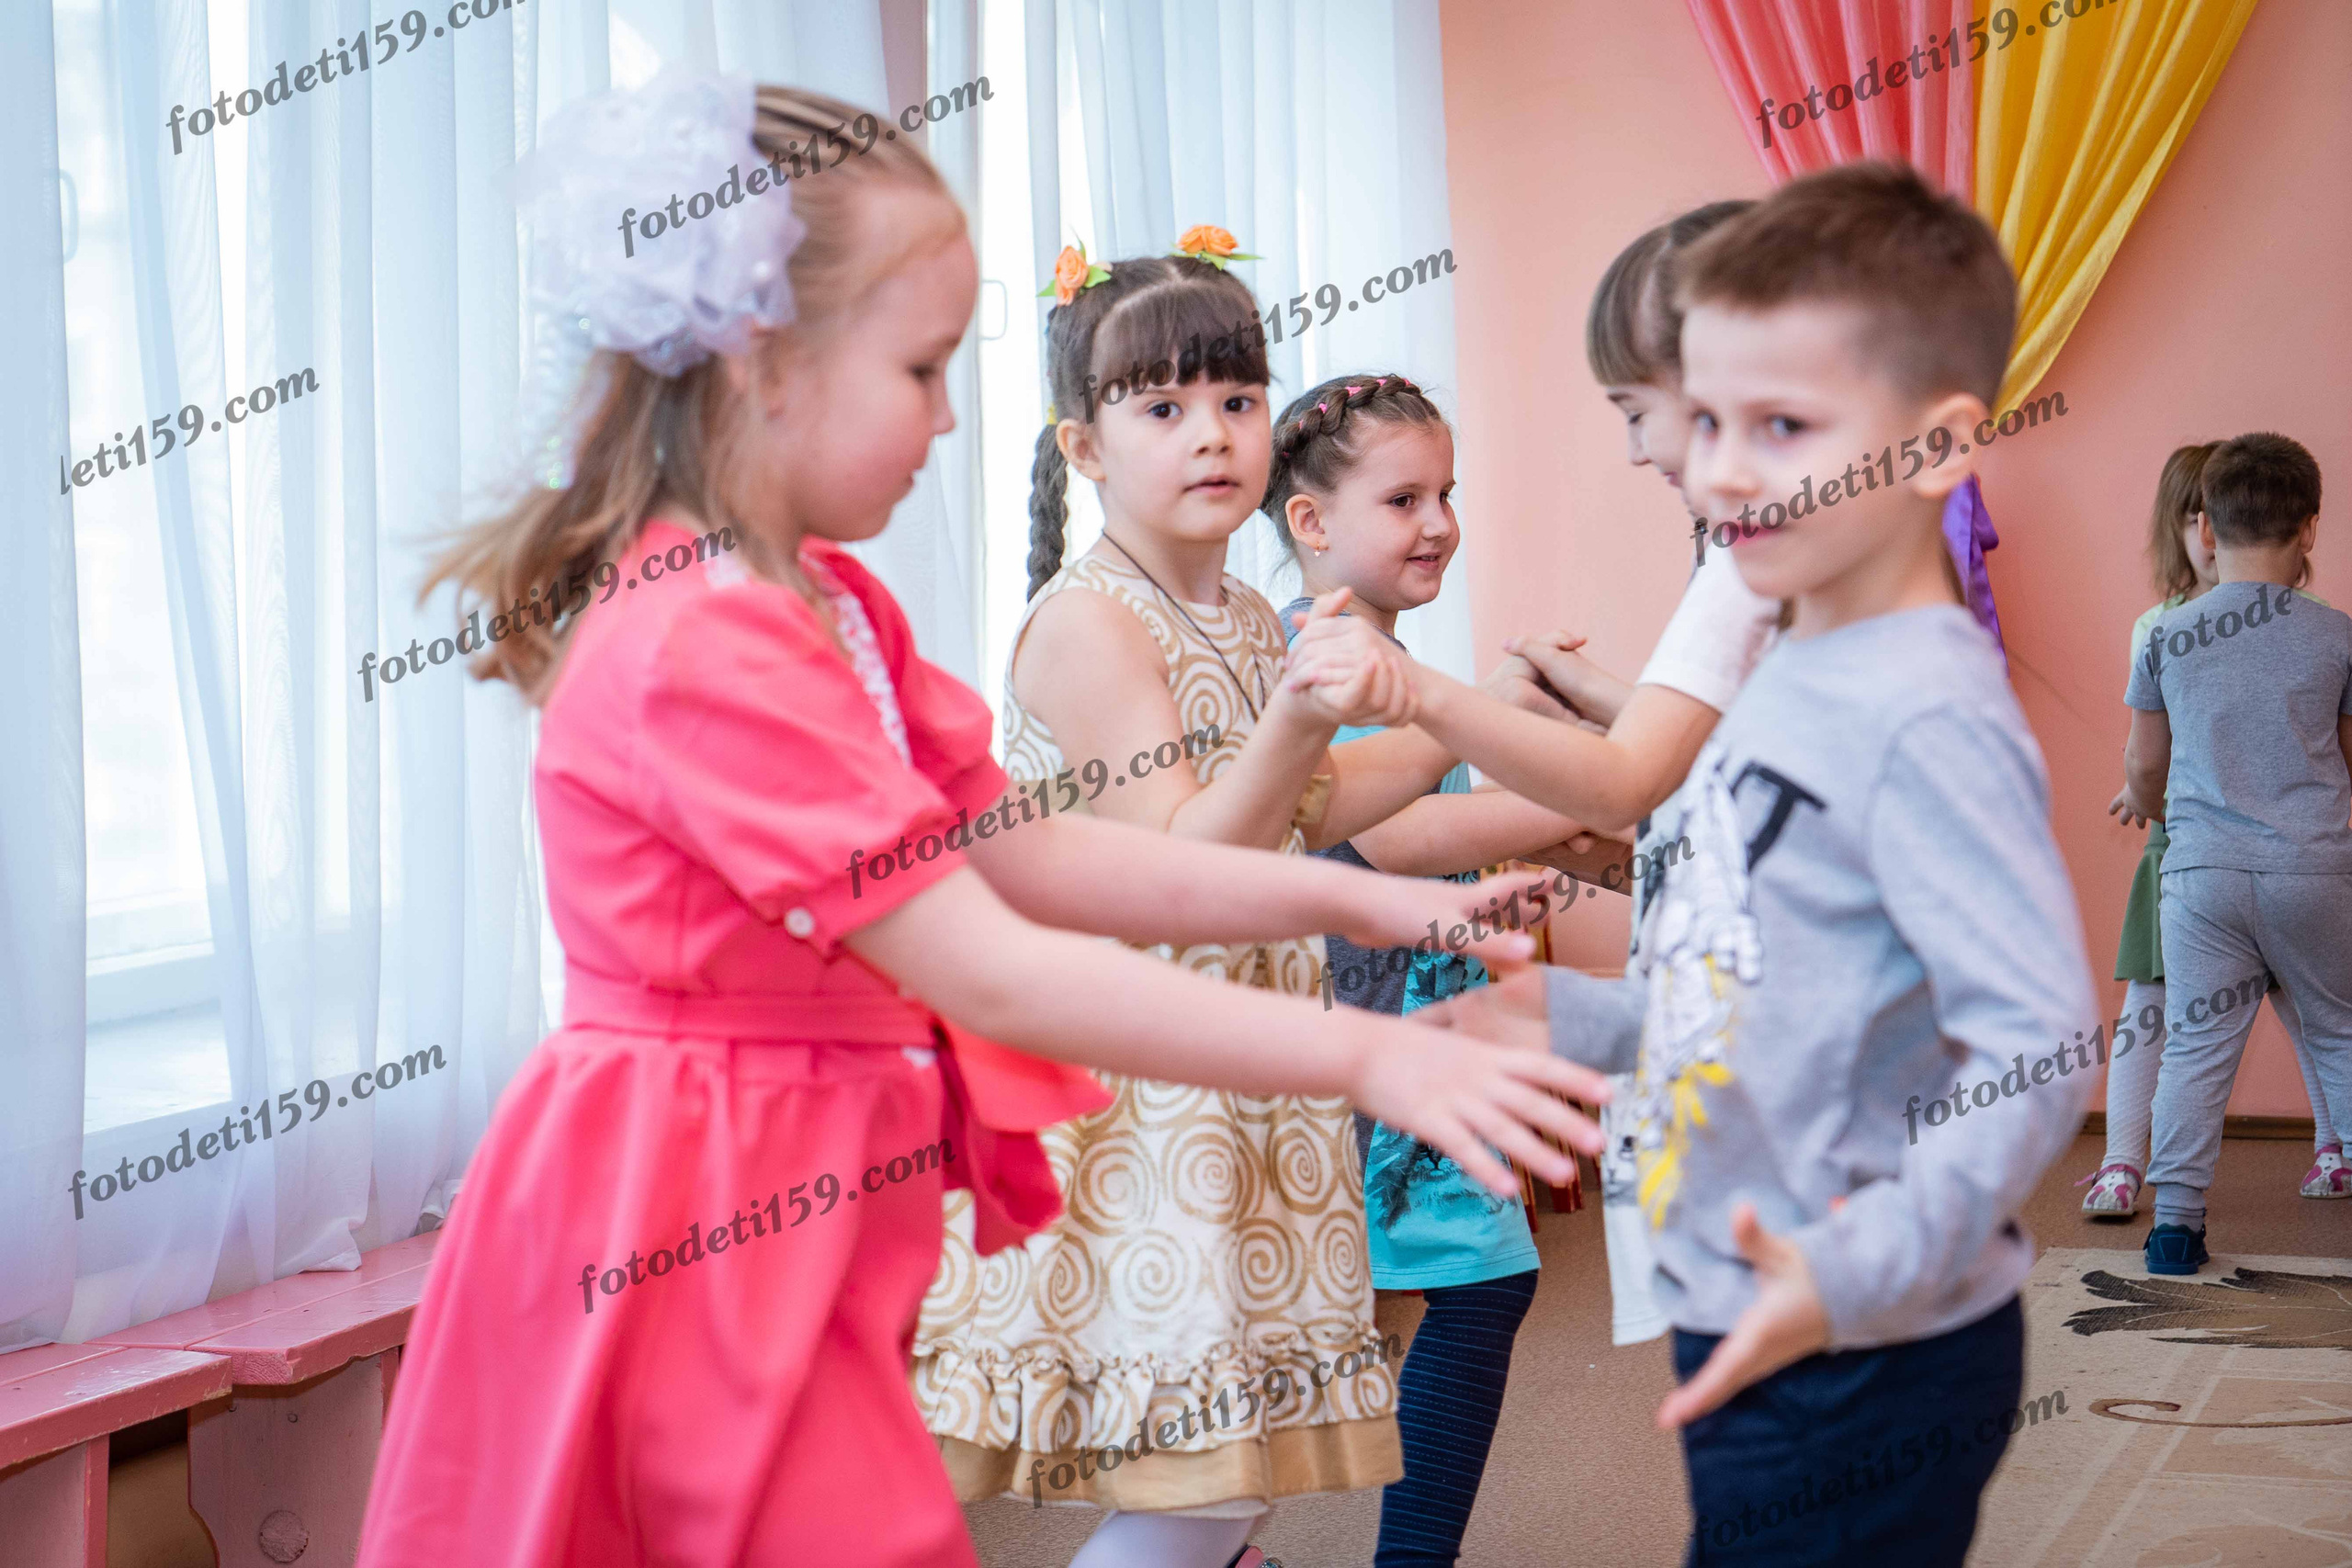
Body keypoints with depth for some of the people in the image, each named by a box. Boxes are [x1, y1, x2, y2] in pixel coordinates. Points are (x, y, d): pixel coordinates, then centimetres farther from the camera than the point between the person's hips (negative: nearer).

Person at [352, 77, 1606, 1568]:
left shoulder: (834, 606, 11)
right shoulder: (707, 649, -22)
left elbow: (1026, 854, 9)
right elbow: (988, 973, -25)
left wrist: (1359, 899, 3)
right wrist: (1366, 1057, -24)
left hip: (797, 1235, 10)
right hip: (703, 1238, -10)